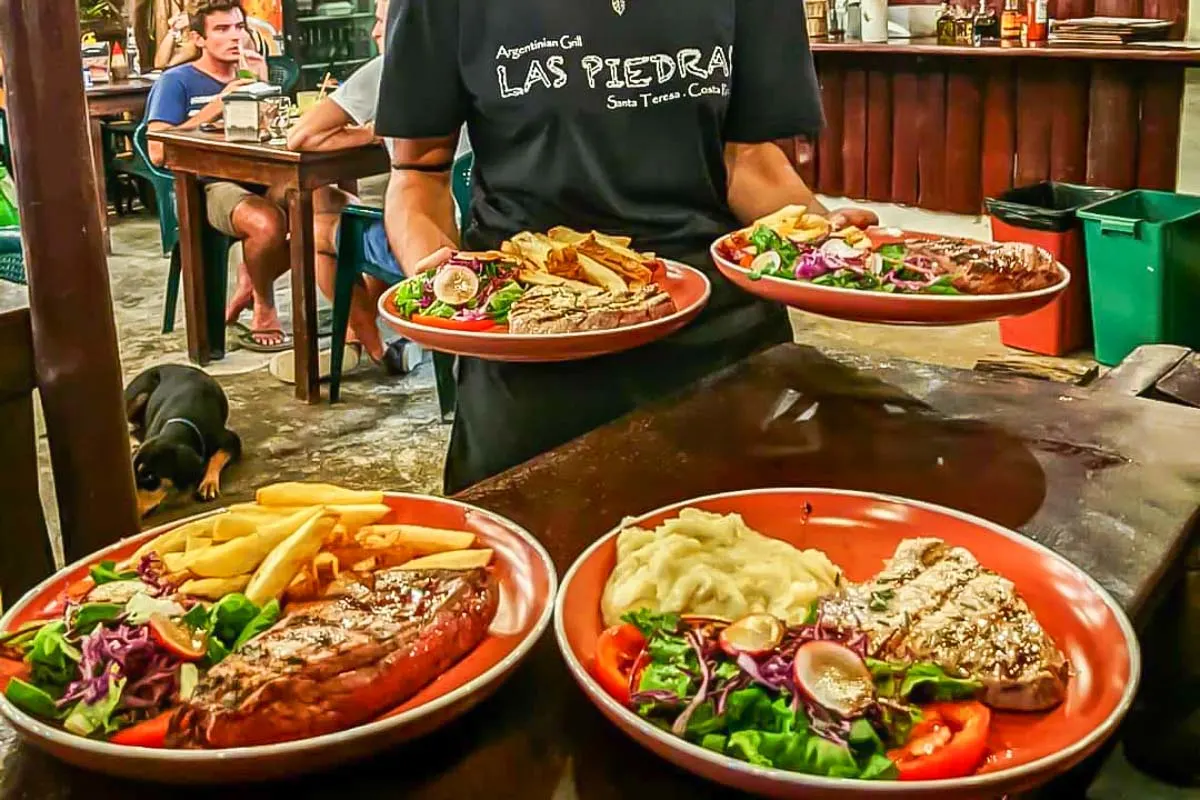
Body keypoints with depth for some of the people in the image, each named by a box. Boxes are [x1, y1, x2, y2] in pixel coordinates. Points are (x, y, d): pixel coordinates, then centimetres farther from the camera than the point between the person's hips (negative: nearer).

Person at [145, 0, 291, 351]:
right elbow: (158, 152, -14)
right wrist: (216, 107, -16)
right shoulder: (176, 82, 0)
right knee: (268, 222, -37)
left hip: (252, 179, 7)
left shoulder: (244, 80, 20)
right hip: (201, 186, -7)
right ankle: (263, 310, -8)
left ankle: (249, 282, 1)